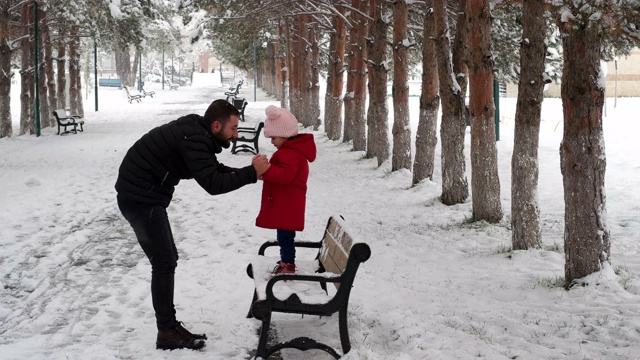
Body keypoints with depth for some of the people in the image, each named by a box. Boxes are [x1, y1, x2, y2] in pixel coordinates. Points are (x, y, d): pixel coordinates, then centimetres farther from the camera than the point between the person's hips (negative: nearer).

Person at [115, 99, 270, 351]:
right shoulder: (193, 138, -22)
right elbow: (212, 184, -26)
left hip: (146, 195, 10)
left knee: (167, 259, 13)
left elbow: (215, 170, 17)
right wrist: (251, 173, -20)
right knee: (164, 263, -6)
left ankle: (170, 326, 21)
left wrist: (252, 172, 4)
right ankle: (168, 334, 1)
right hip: (140, 197, -10)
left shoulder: (197, 133, 9)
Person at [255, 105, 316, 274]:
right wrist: (266, 172, 7)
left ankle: (288, 267, -1)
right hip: (285, 202, 11)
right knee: (284, 235, 19)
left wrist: (265, 169, -35)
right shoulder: (292, 149, 16)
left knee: (285, 235, -6)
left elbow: (285, 175, -31)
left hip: (287, 204, -11)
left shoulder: (290, 153, -20)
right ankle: (286, 262, 30)